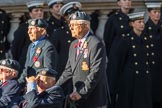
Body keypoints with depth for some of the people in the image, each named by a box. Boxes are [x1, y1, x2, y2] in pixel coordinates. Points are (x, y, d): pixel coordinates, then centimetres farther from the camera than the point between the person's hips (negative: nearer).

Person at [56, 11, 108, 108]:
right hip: (78, 99, 8)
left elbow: (96, 73, -19)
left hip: (94, 99, -8)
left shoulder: (96, 44, -13)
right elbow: (69, 71, 19)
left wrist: (82, 93, -21)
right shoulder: (74, 45, 15)